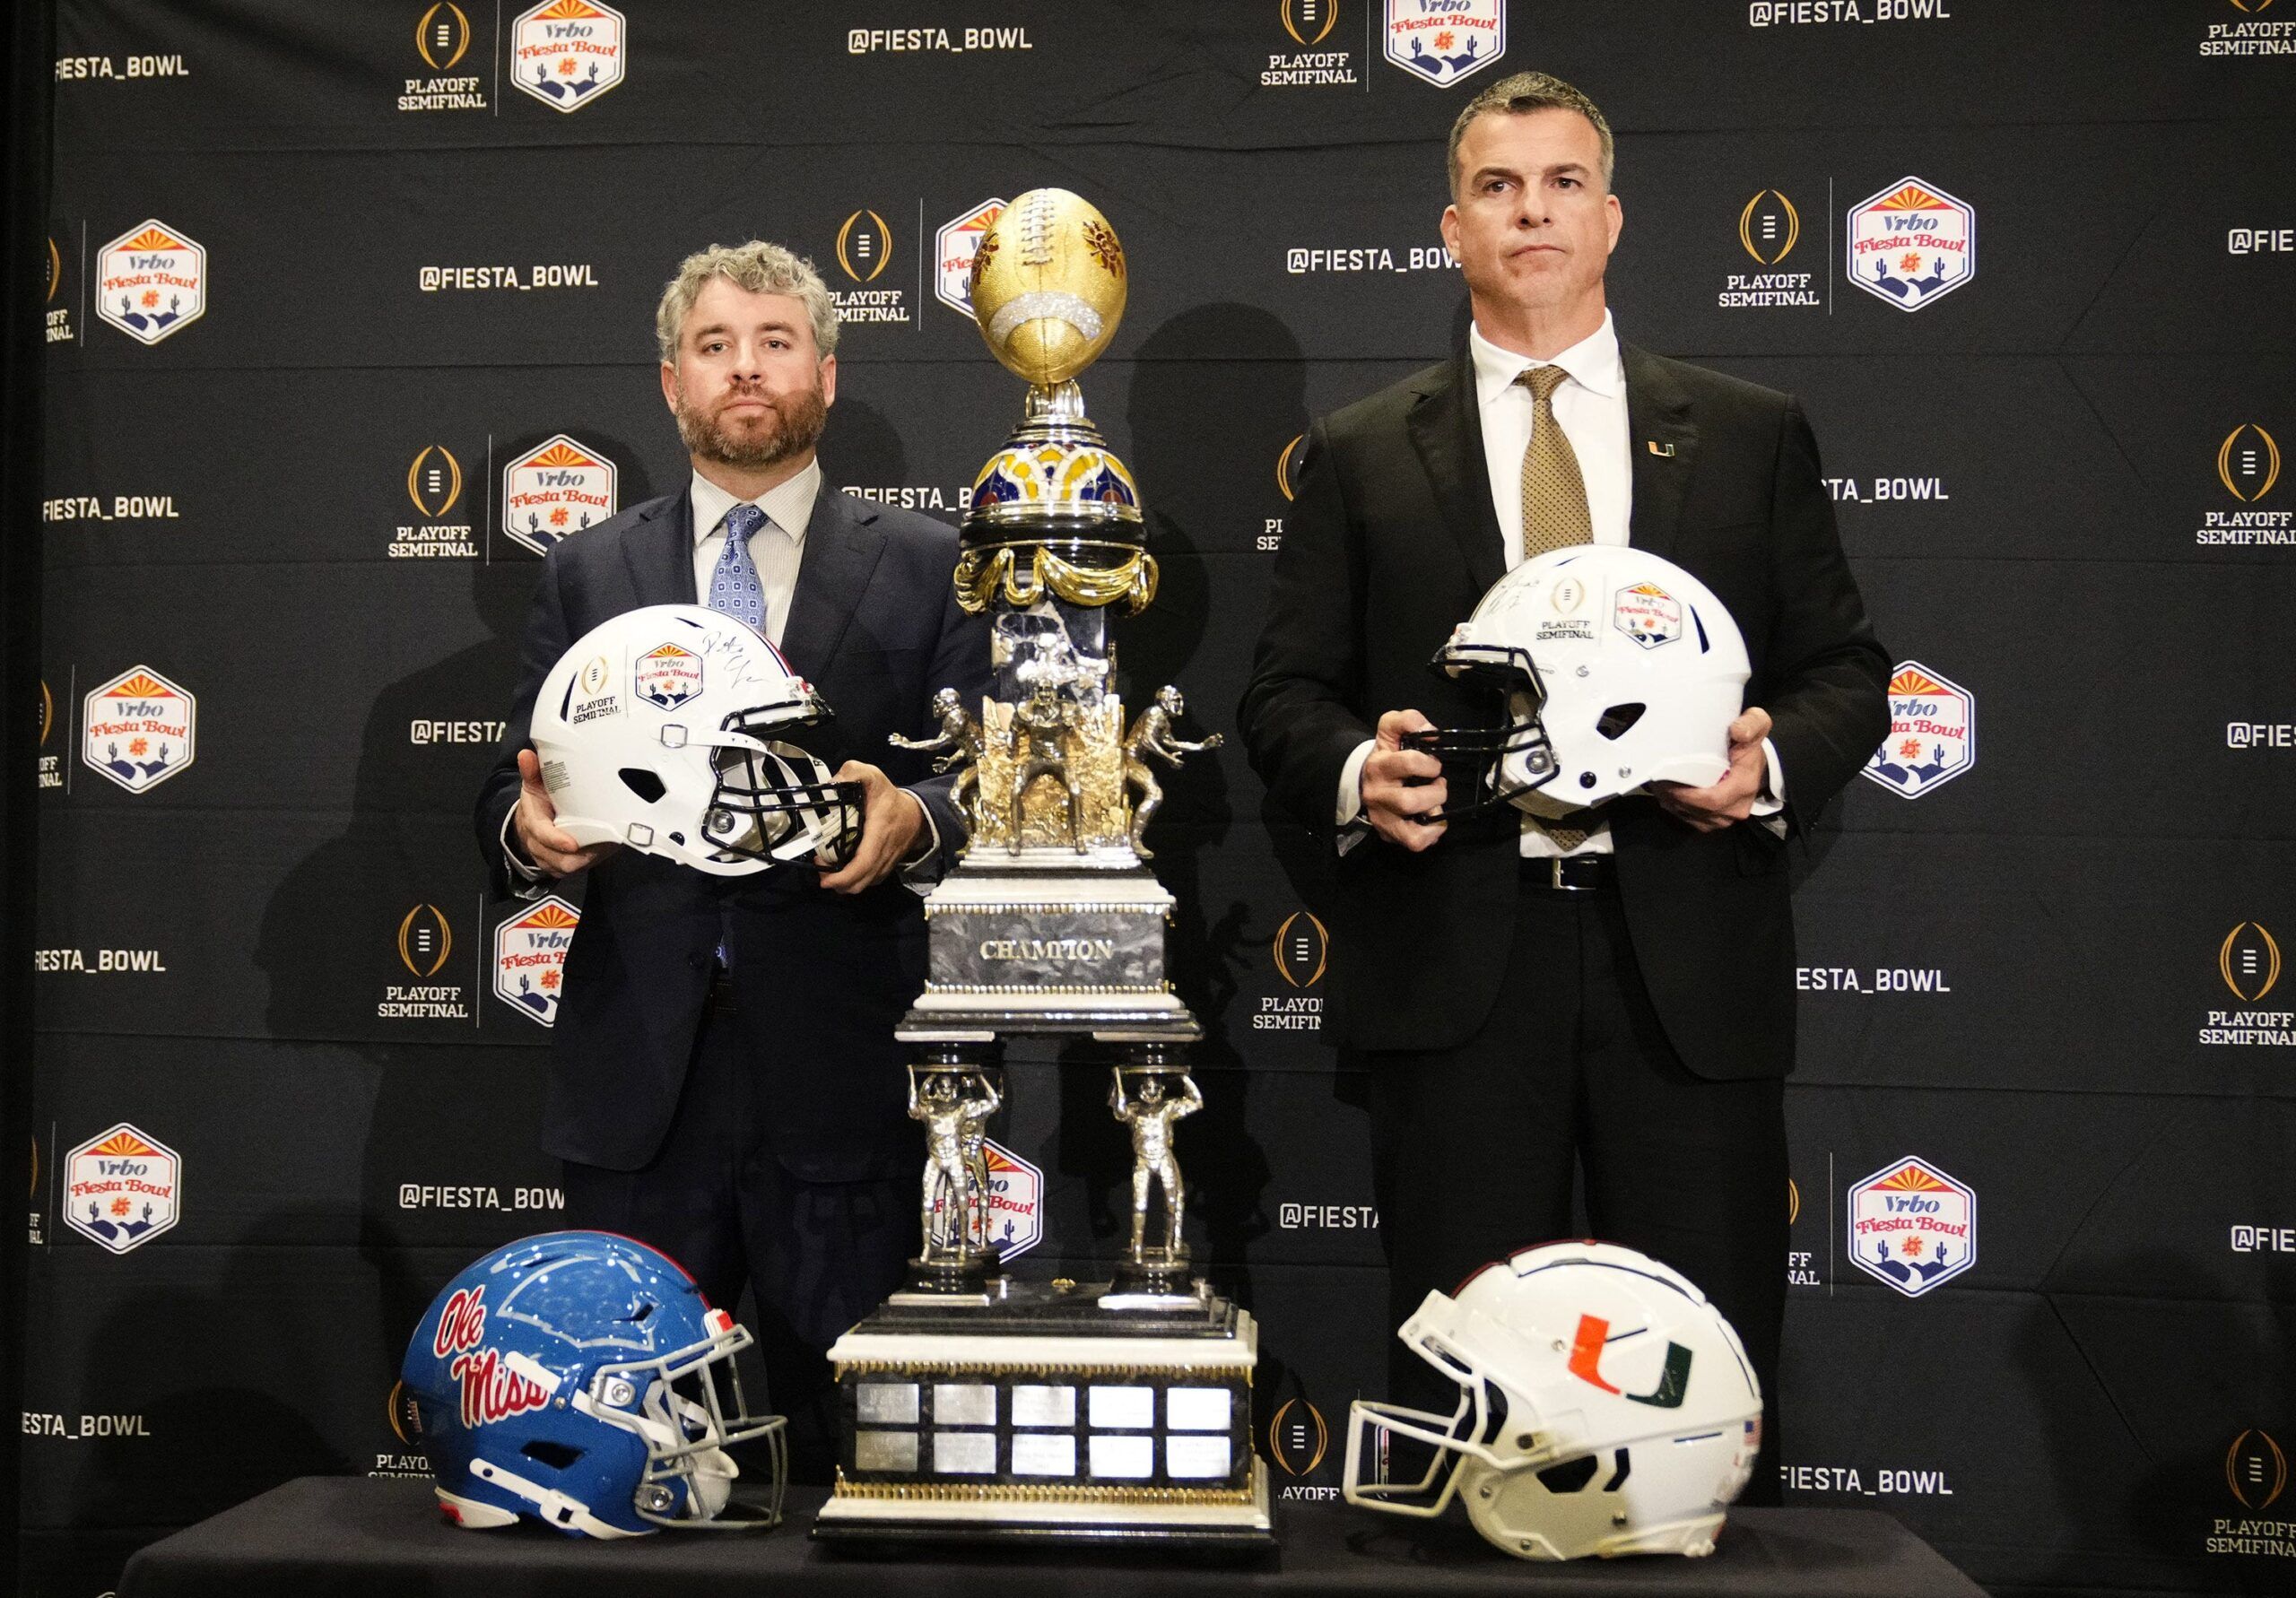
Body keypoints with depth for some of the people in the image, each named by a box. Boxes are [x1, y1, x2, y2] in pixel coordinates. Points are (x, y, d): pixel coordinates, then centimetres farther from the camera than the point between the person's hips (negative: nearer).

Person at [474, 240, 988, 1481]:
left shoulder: (925, 569, 8)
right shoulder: (587, 574, 14)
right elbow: (510, 793, 12)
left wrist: (914, 821, -19)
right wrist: (529, 829, -11)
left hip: (840, 1079, -2)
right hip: (637, 1077, 2)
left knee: (852, 1443, 4)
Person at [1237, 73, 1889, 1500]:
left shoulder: (1752, 435, 12)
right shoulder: (1361, 454, 11)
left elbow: (1847, 670, 12)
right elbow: (1285, 695, 9)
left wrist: (1774, 762, -9)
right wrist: (1356, 771, -12)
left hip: (1687, 960, 1)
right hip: (1454, 958, 0)